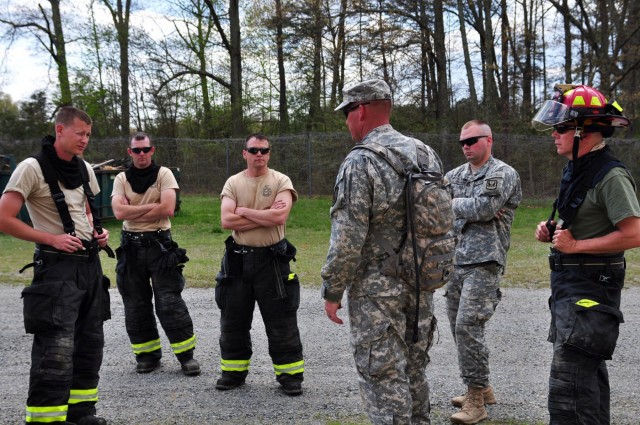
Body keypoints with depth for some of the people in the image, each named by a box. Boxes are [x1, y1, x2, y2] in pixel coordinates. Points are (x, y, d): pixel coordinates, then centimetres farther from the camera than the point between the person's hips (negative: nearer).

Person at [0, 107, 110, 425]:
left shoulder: (84, 169, 10)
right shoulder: (32, 168, -11)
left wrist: (98, 232, 5)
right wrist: (51, 239, -19)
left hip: (90, 263, 8)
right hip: (57, 266, -8)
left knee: (90, 342, 13)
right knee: (56, 349, -11)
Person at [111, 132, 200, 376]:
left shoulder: (164, 174, -1)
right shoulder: (122, 179, 5)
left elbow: (167, 208, -16)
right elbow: (119, 212, -11)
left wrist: (133, 213, -9)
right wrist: (152, 206, -13)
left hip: (159, 244, -3)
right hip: (130, 246, 3)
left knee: (170, 303, -5)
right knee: (135, 305, 8)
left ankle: (186, 355, 2)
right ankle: (147, 355, 20)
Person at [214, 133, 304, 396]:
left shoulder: (281, 181, -2)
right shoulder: (233, 183, 5)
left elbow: (280, 217, -19)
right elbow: (226, 221, -9)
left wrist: (244, 211, -10)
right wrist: (266, 215, -14)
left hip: (272, 259, -3)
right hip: (238, 259, 3)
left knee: (282, 323, 1)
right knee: (233, 321, 12)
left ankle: (290, 375, 12)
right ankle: (234, 372, 27)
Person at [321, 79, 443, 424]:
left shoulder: (360, 162, -16)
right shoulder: (427, 154, 6)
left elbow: (348, 237, -19)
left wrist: (332, 291, -9)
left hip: (377, 291, -7)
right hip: (421, 287, 7)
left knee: (384, 380, 0)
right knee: (414, 371, 19)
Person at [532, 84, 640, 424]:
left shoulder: (610, 175, -17)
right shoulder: (576, 171, 14)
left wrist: (576, 245, -20)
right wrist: (553, 232, 7)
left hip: (591, 292, -10)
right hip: (568, 286, 10)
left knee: (566, 390, -12)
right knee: (588, 379, 18)